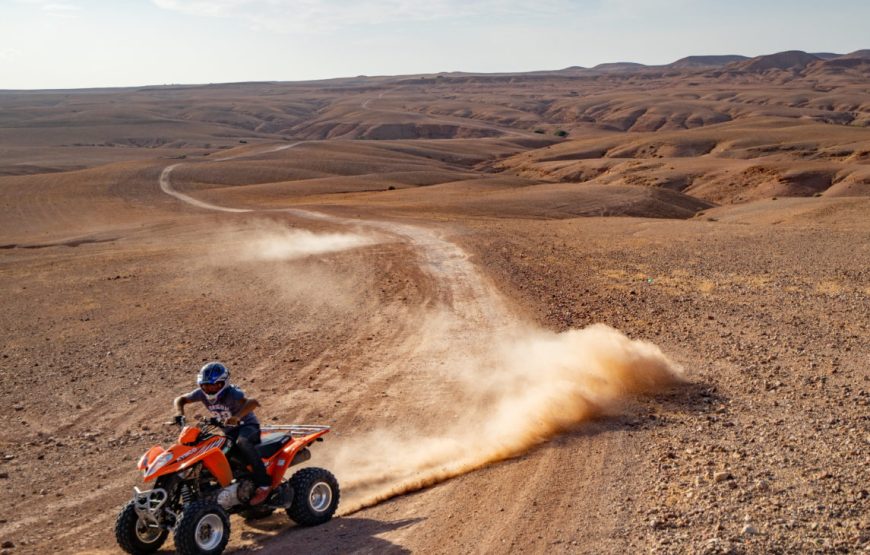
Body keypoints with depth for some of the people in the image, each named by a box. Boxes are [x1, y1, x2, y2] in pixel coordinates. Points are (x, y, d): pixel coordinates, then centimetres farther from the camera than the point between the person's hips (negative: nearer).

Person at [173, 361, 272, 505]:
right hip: (229, 429, 7)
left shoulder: (231, 393, -28)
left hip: (248, 425, -7)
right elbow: (180, 399, -1)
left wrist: (236, 417, -61)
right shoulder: (202, 393, -9)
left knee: (242, 442, -37)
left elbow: (253, 402, -45)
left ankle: (264, 483, -33)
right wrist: (179, 412, -24)